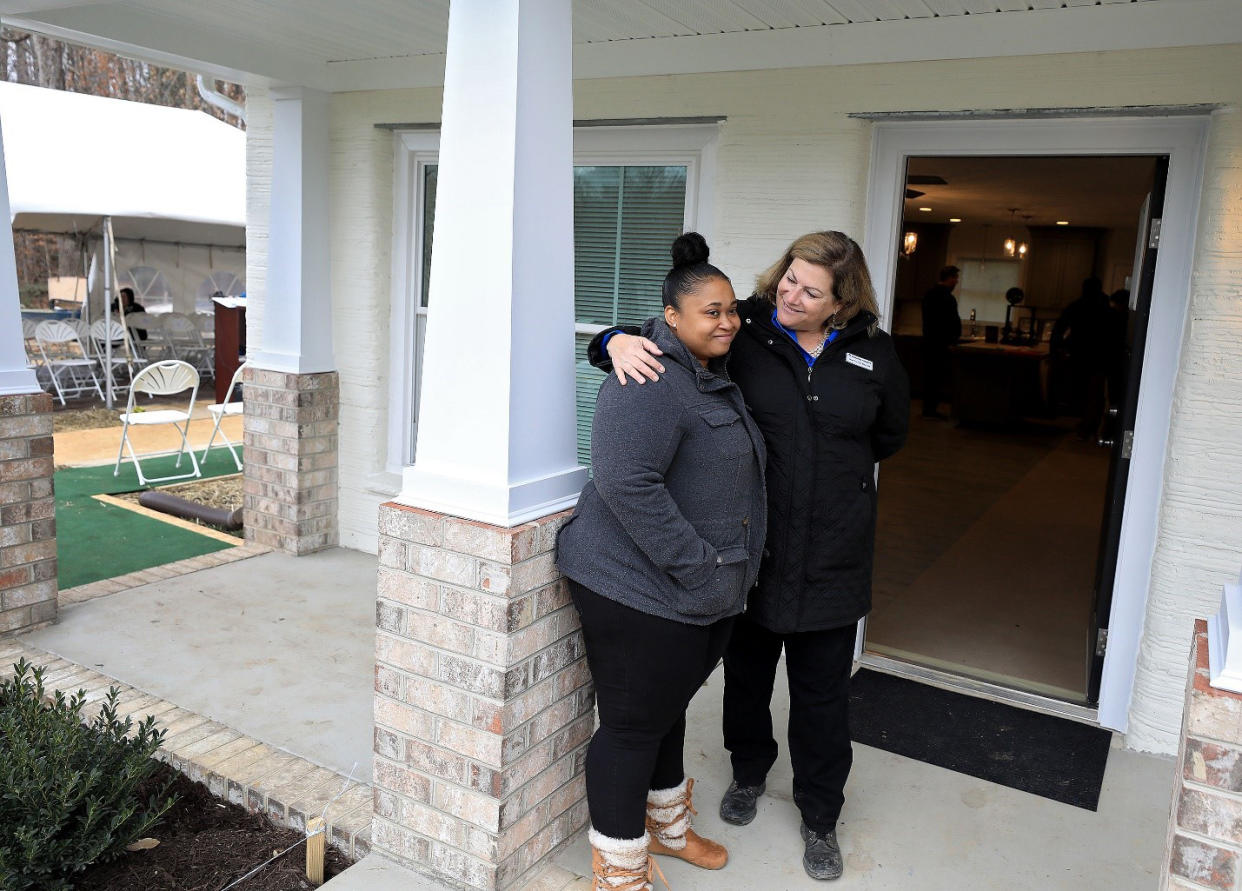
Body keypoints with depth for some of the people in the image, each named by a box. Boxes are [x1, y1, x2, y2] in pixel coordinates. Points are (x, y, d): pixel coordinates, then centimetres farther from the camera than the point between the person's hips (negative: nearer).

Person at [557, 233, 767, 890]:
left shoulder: (715, 379, 13)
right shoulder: (652, 383, -20)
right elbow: (626, 481, -31)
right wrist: (697, 564, -25)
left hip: (708, 595, 10)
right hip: (642, 593, -10)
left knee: (669, 710, 24)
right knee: (632, 725, 4)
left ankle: (665, 826, 45)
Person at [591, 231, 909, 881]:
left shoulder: (873, 355, -1)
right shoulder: (742, 333, -8)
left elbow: (890, 433, 15)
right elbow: (668, 335, -6)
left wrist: (838, 464, 5)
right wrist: (619, 340, -27)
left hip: (831, 558, 1)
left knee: (822, 690, 12)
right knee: (746, 671, 19)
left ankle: (820, 816, 34)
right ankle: (749, 772, 48)